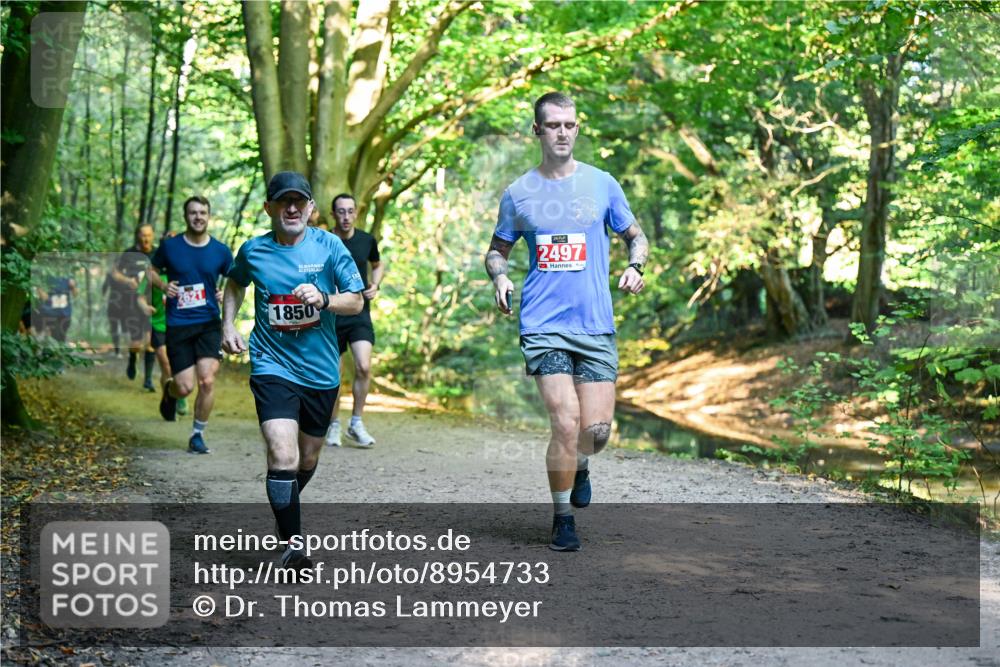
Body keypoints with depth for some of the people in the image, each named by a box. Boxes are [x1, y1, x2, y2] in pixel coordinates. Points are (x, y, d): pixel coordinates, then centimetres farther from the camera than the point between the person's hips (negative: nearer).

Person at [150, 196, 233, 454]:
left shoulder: (220, 251, 3)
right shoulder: (170, 246, 1)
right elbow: (152, 271, 15)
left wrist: (227, 294, -4)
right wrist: (163, 286, -5)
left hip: (209, 323, 1)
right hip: (178, 324, -1)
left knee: (207, 381, -12)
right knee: (184, 387, -6)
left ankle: (198, 434, 7)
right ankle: (169, 390, 33)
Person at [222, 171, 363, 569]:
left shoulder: (329, 246, -4)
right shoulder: (253, 251, -1)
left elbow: (356, 301, -4)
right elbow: (235, 283, 22)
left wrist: (323, 299, -22)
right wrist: (228, 325, 10)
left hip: (321, 371, 2)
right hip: (272, 368, -2)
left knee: (308, 458, 17)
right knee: (283, 456, -20)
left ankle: (285, 507, 47)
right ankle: (292, 545, -12)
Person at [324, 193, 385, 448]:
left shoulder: (367, 240, 1)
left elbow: (378, 265, 21)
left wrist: (375, 285, 3)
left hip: (360, 314, 1)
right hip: (331, 315, -1)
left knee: (363, 367, -16)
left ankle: (356, 423, 0)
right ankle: (334, 425, 23)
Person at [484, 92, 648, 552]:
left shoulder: (602, 184, 6)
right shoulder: (518, 194, 7)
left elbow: (635, 236, 17)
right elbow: (498, 249, 18)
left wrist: (634, 267, -4)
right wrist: (499, 277, -3)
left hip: (596, 325, 1)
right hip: (543, 324, -1)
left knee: (597, 430, -4)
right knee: (566, 422, -13)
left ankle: (579, 467, 34)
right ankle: (563, 518, 8)